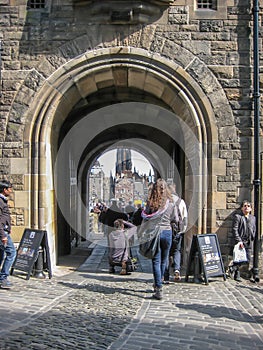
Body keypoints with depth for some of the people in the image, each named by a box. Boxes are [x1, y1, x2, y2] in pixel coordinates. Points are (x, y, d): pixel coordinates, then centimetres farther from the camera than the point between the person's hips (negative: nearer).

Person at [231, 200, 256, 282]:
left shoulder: (253, 218, 15)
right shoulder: (237, 216, -3)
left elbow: (254, 229, 22)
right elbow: (234, 229, -9)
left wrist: (253, 238, 6)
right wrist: (238, 240, -16)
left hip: (249, 242, 6)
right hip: (240, 242, -6)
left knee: (248, 260, 6)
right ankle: (237, 275, 3)